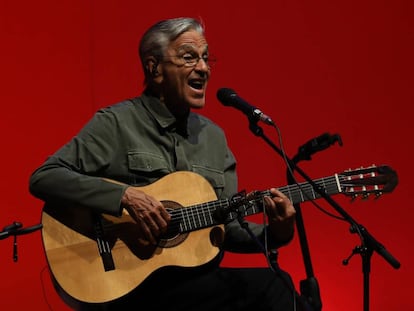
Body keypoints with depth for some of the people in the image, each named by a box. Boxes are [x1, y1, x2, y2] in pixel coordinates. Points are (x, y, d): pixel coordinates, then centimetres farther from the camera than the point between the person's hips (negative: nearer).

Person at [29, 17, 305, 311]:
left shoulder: (214, 136, 15)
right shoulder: (116, 124, -3)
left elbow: (227, 229, 16)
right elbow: (43, 178, -12)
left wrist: (275, 234, -4)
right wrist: (125, 196, -22)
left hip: (201, 282, 7)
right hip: (130, 285, -6)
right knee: (272, 285, -25)